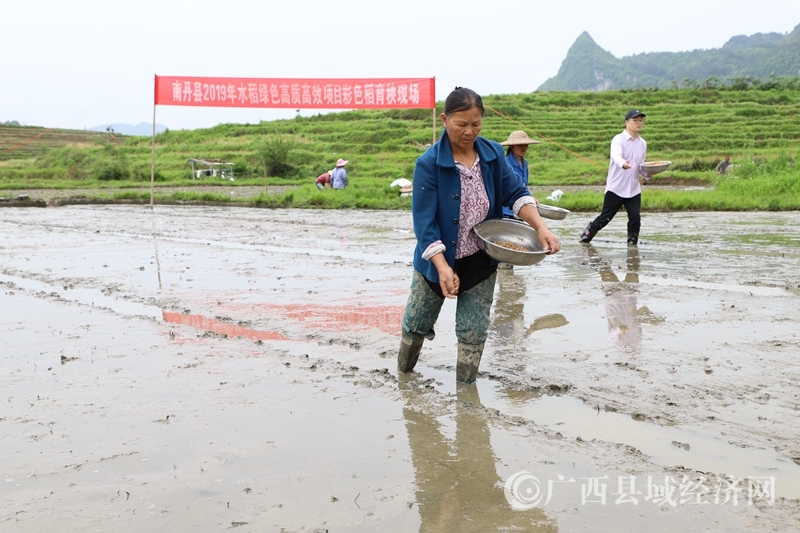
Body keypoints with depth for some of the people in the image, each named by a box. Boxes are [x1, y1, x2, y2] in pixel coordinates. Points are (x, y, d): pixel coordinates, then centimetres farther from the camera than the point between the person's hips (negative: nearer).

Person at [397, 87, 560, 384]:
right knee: (416, 325, 15)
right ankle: (403, 376, 40)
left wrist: (540, 227, -21)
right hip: (438, 261, -2)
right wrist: (443, 267, -31)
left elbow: (515, 193, -3)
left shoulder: (493, 154, -6)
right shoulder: (429, 163, -19)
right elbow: (424, 222, -22)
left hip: (481, 262, 3)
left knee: (474, 333, 8)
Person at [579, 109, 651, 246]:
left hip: (634, 189, 5)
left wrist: (647, 173, -4)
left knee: (635, 218, -3)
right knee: (605, 218, 2)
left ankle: (632, 243, 10)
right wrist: (623, 164, -52)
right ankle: (587, 234, 23)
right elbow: (616, 156, -30)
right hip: (616, 188, -5)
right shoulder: (618, 140, -10)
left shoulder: (642, 143, 10)